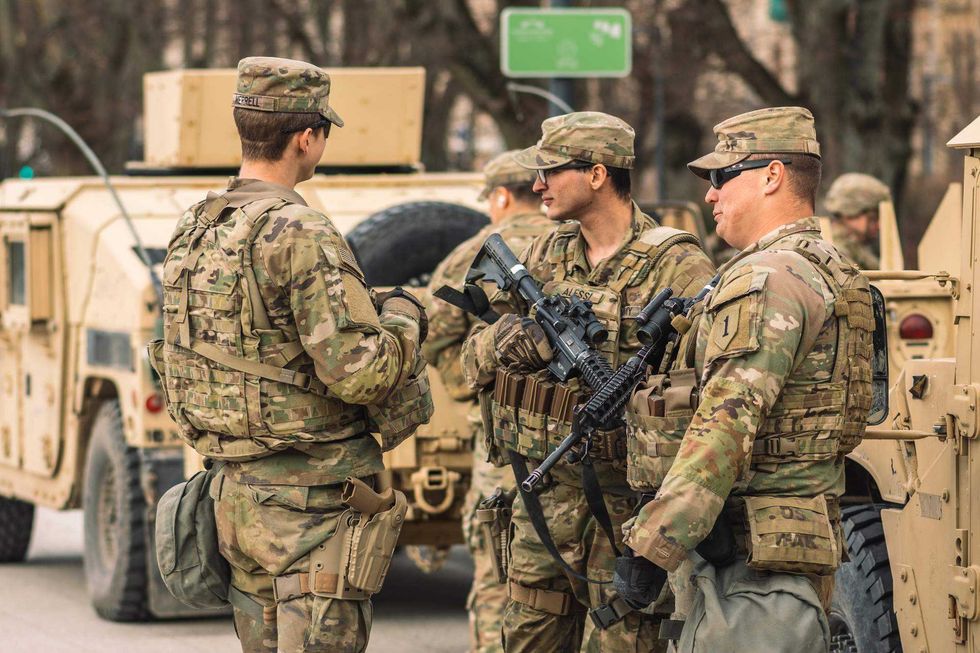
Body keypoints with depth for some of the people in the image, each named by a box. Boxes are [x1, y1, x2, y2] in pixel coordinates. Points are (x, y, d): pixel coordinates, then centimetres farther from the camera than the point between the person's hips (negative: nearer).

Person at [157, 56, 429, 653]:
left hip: (235, 495, 9)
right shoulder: (301, 235, -17)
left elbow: (176, 371, 18)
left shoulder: (194, 233, 10)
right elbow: (359, 373, -23)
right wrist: (404, 319, -2)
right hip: (313, 506, -9)